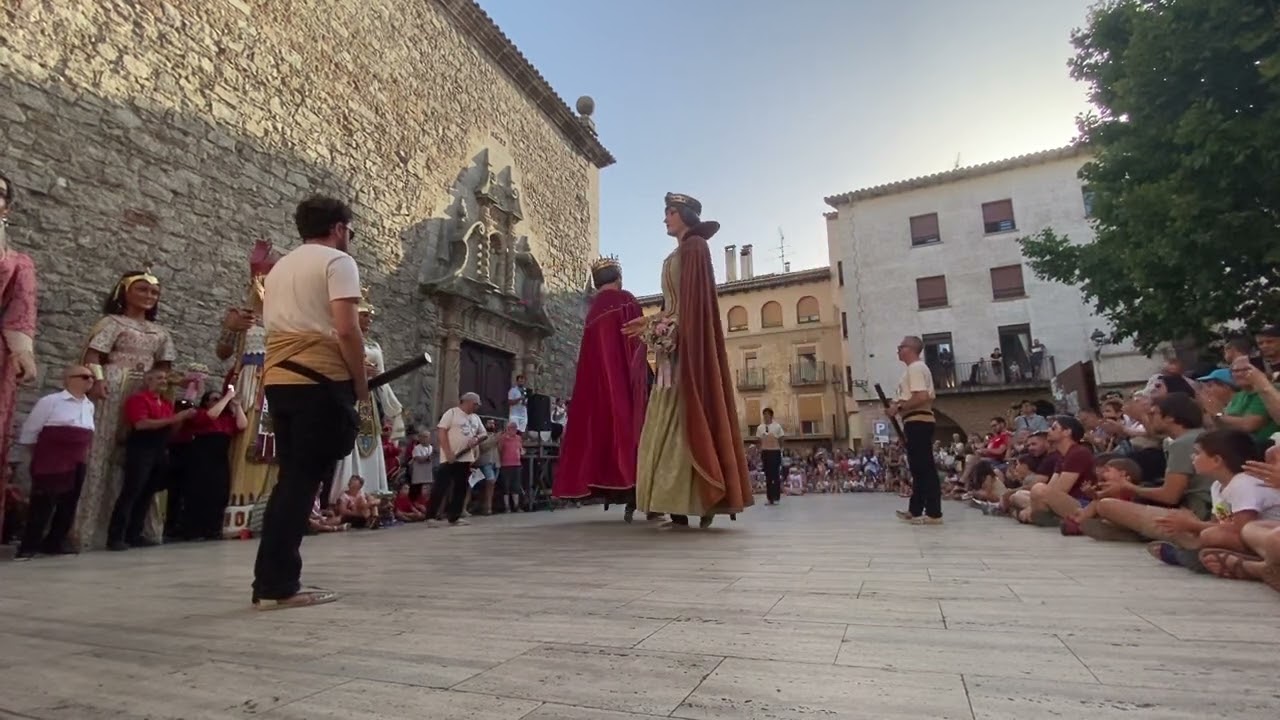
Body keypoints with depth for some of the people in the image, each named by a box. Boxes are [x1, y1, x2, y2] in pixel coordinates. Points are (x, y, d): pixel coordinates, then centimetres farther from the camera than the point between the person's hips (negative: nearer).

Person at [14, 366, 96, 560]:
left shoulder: (89, 406, 12)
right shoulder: (50, 401, -5)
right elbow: (29, 430, -2)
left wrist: (83, 454, 13)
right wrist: (40, 455, 1)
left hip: (77, 464, 6)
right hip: (52, 461, -6)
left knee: (68, 505, 8)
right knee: (43, 503, -3)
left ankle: (54, 544, 20)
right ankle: (28, 547, 9)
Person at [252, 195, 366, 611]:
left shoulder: (279, 268, 25)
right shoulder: (337, 261, -2)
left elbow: (272, 328, 22)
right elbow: (346, 329, -14)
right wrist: (362, 387, -7)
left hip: (277, 379, 8)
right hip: (320, 381, -8)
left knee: (291, 477, 13)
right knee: (305, 479, -4)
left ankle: (270, 582, 16)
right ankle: (278, 586, -1)